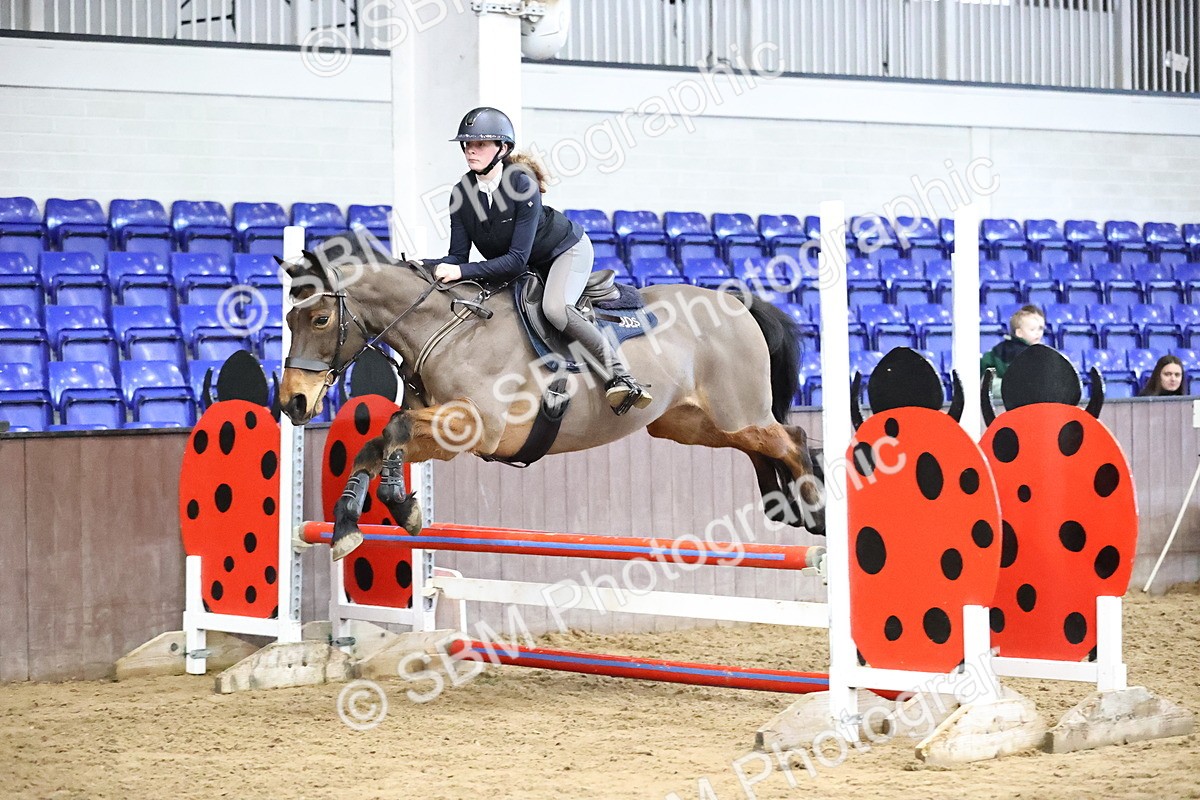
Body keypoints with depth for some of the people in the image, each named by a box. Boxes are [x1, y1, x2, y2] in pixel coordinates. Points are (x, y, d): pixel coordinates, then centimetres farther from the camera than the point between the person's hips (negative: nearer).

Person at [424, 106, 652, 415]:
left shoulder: (523, 186, -32)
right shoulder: (462, 193, -15)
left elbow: (517, 259, -34)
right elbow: (458, 257, -13)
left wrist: (463, 272, -41)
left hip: (567, 250, -8)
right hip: (530, 269, 8)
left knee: (555, 308, -33)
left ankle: (619, 376, -25)